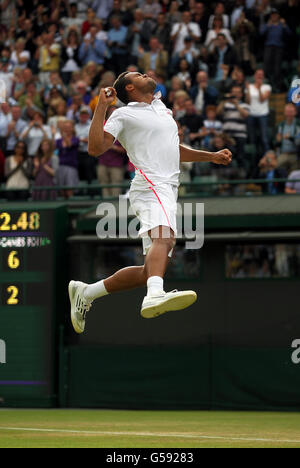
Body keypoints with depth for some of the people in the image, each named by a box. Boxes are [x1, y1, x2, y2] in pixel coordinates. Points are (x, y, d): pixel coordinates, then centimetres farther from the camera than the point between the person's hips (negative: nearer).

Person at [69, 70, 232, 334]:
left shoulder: (162, 109, 29)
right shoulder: (124, 115, 5)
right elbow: (95, 148, -5)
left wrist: (211, 157, 33)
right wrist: (101, 107, -8)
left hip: (168, 191, 8)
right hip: (151, 186, -8)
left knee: (149, 272, 4)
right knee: (164, 235, -38)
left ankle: (86, 293, 17)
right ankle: (155, 297, -64)